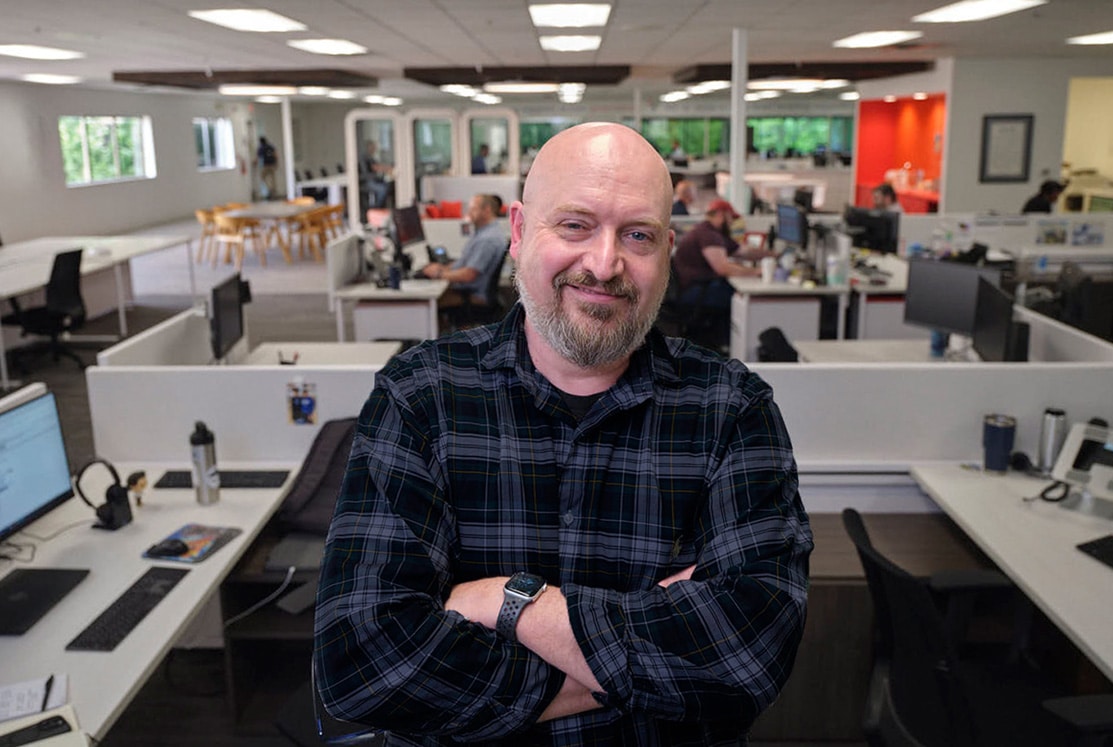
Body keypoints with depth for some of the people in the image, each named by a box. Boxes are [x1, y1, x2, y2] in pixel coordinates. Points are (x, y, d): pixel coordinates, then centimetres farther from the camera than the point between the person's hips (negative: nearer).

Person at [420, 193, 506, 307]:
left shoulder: (488, 239, -21)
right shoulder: (481, 232, 15)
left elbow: (468, 275, -25)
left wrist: (439, 273, -13)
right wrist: (444, 267, 9)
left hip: (473, 296, -11)